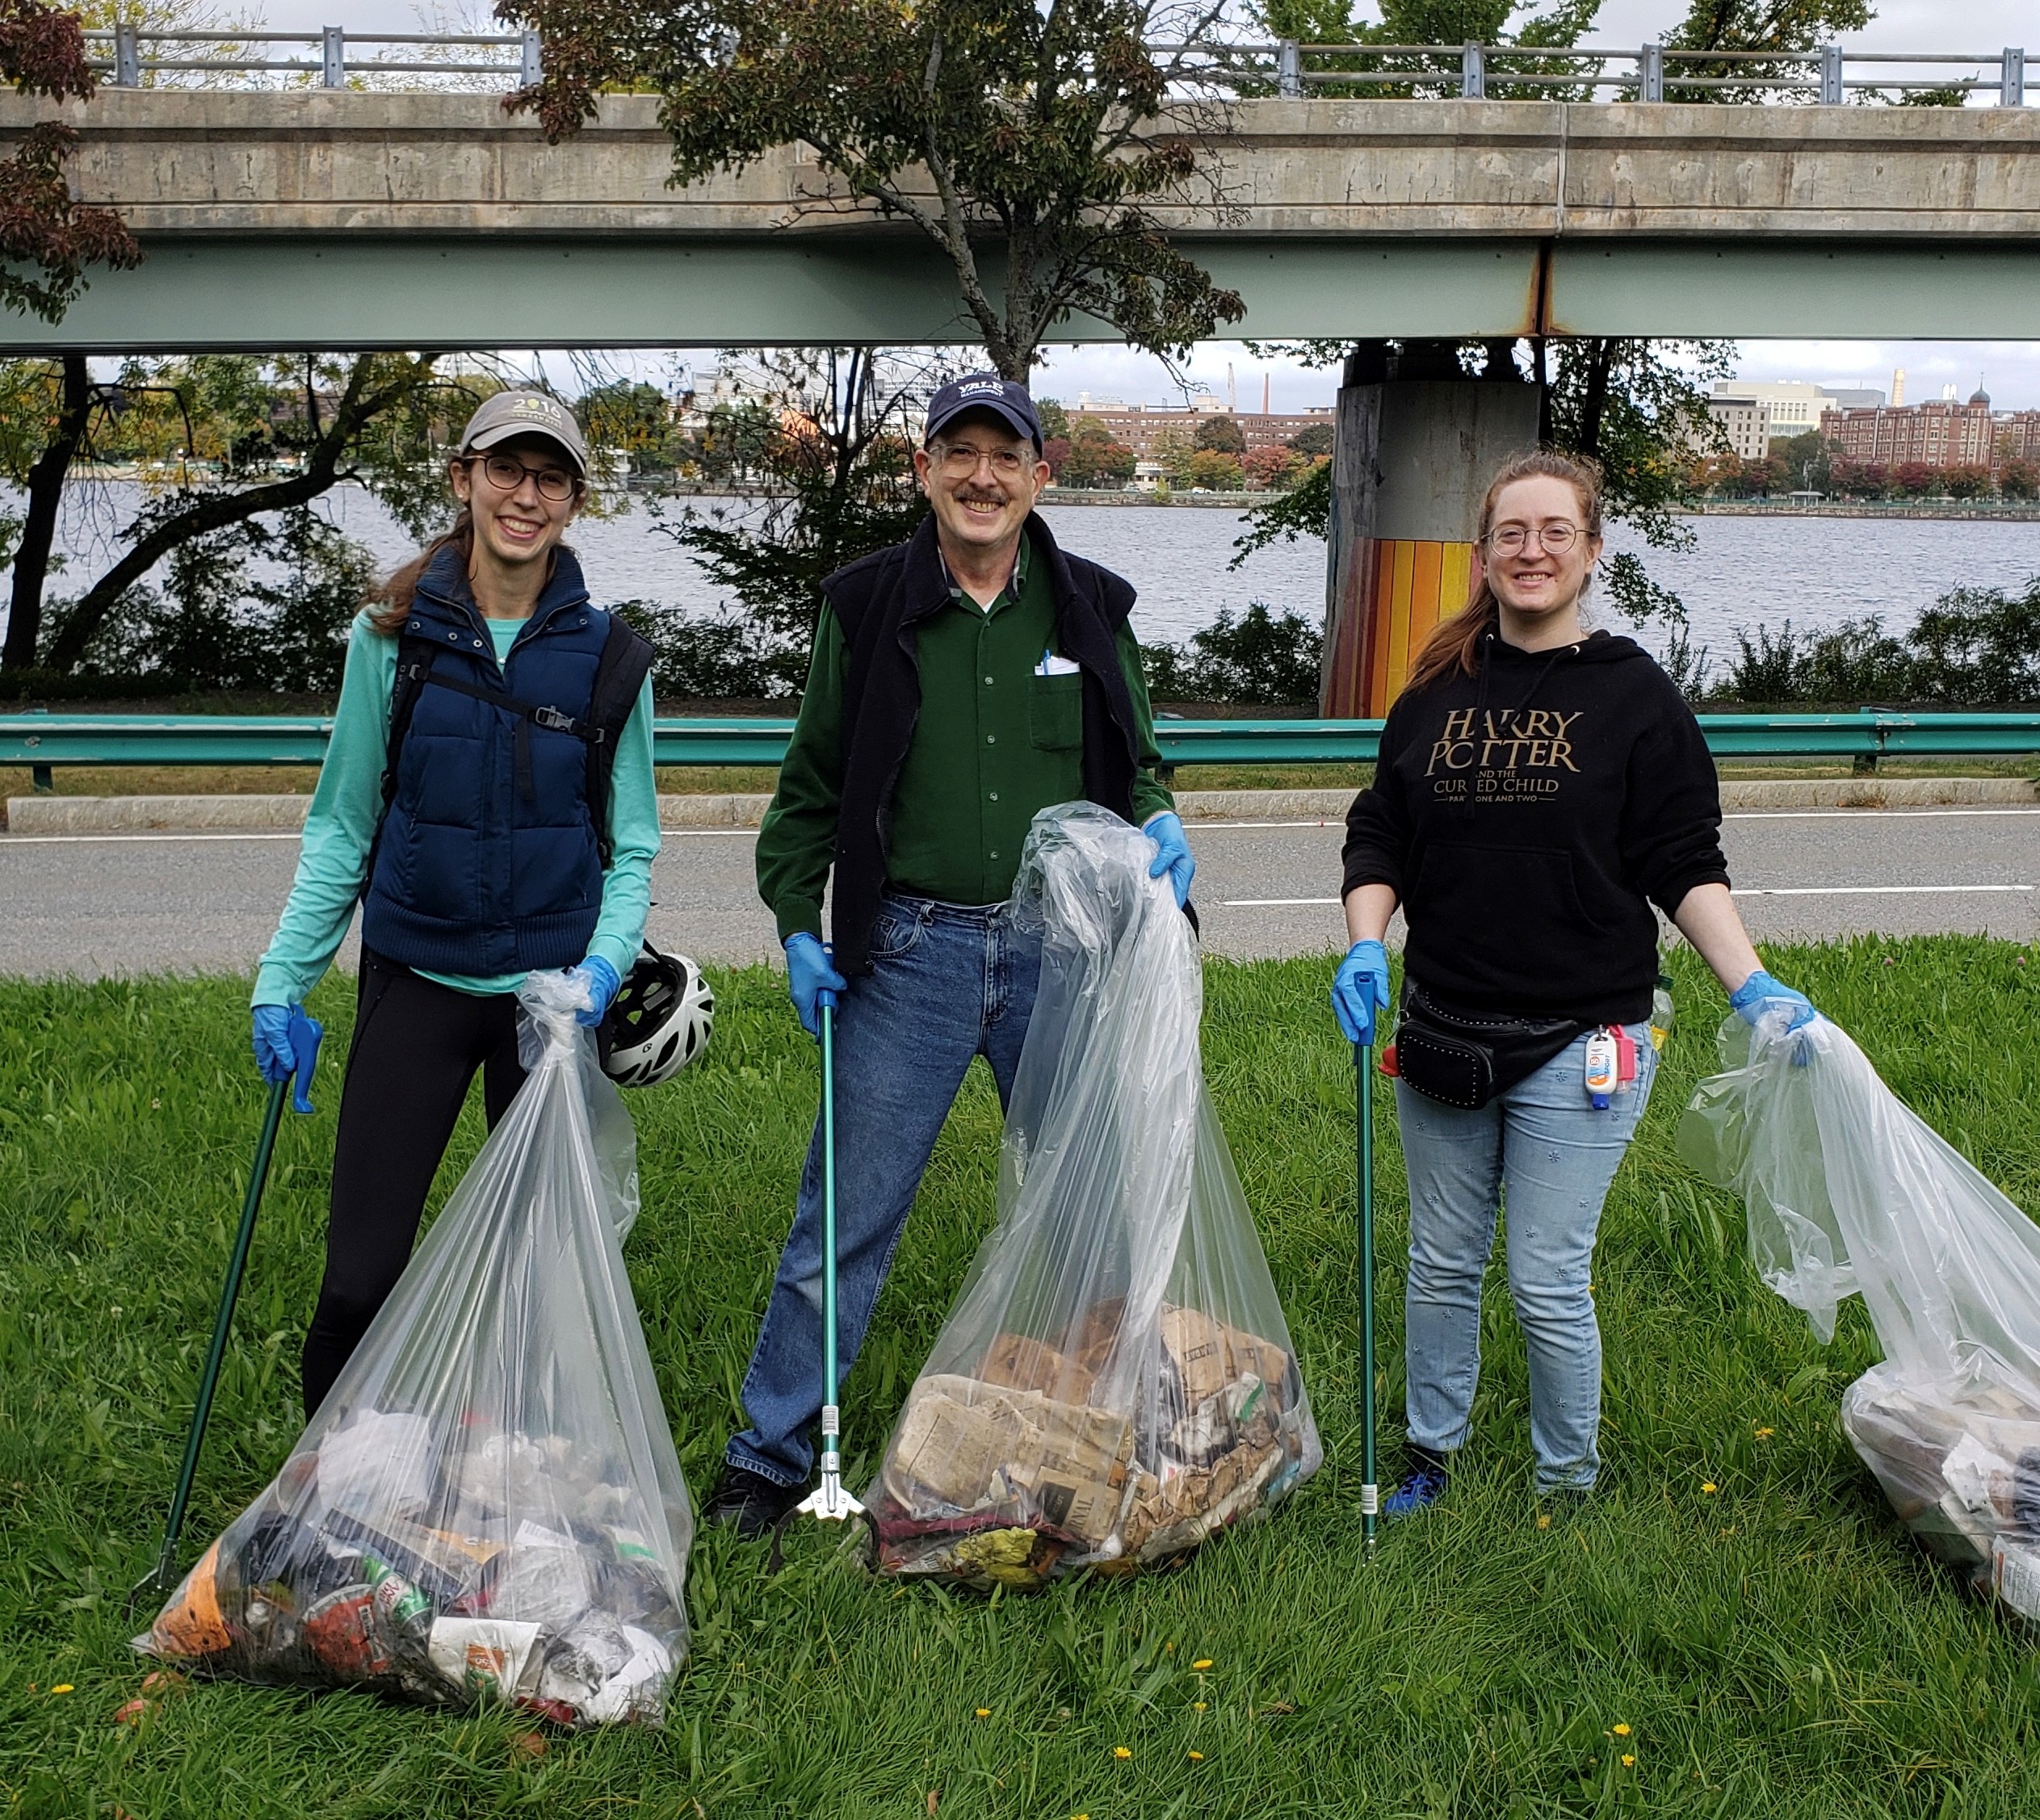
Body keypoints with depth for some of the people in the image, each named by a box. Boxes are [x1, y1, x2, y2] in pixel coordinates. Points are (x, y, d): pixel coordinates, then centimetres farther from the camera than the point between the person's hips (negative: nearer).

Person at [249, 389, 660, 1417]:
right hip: (415, 982, 0)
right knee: (361, 1276, -4)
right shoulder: (394, 635, 0)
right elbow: (342, 823, 6)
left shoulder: (607, 656, 1)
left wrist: (605, 962, -12)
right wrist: (284, 978, 0)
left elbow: (631, 847, 6)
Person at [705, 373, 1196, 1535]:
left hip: (1061, 951, 2)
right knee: (848, 1213, 0)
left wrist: (1159, 822, -6)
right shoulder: (868, 607, 2)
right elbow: (812, 783, 8)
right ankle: (772, 1455, 13)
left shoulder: (1092, 608, 6)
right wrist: (798, 924, -1)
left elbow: (1134, 762, 16)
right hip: (911, 951, -2)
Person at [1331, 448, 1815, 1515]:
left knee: (1548, 1286, 0)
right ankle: (1430, 1458, 33)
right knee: (1441, 1266, 15)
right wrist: (1365, 946, -6)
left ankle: (1569, 1492, 19)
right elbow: (1378, 837, 10)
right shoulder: (1439, 690, 7)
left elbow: (1685, 864, -3)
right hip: (1441, 1035, 4)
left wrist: (1751, 985, -13)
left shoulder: (1636, 697, -4)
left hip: (1578, 1044, -4)